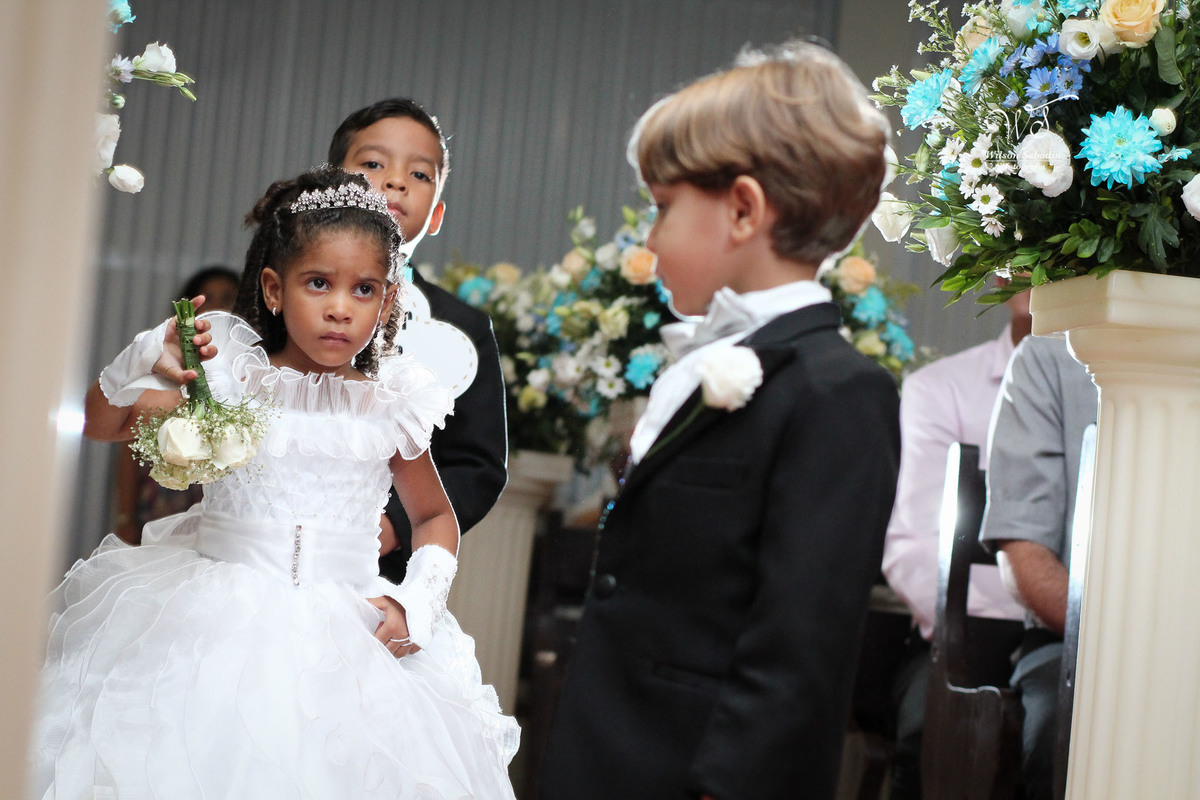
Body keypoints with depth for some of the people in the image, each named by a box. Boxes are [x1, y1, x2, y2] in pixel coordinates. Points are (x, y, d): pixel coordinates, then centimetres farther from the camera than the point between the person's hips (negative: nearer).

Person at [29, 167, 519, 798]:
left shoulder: (390, 407, 3)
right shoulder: (229, 382, -1)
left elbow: (435, 516, 18)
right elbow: (99, 425, 2)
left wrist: (417, 605, 1)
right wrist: (143, 362, -16)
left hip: (347, 635, 1)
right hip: (220, 621, -1)